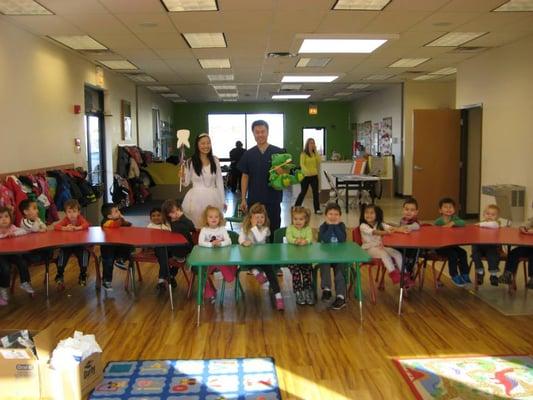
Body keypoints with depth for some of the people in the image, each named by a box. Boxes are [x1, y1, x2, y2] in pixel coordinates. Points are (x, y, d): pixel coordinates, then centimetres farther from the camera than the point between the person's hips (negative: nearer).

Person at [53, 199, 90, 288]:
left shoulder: (80, 218, -9)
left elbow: (87, 225, -27)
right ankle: (59, 276, -6)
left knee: (85, 252, -24)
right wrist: (65, 228, -39)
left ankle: (83, 275, -4)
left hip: (79, 244, 0)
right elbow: (55, 226, -22)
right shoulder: (66, 219, -9)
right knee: (62, 252, -24)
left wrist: (77, 228, -42)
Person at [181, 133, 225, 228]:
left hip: (212, 198, 1)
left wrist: (222, 201, 6)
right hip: (197, 198, -1)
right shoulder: (191, 162, -1)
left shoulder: (215, 161, 4)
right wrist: (183, 178, -19)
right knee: (198, 227, 2)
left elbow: (219, 181, 7)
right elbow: (186, 183, 3)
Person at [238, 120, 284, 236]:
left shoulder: (279, 152, -2)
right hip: (253, 200, 2)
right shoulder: (248, 154, 5)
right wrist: (243, 199, 4)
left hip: (273, 200, -2)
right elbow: (245, 177, 8)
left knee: (273, 231, 6)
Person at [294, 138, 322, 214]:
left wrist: (315, 151, -7)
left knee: (315, 192, 0)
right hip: (305, 176, -4)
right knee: (303, 192, 5)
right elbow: (302, 164, -14)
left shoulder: (315, 153, 8)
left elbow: (318, 161, -7)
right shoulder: (303, 154, -6)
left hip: (314, 175, 4)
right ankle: (296, 207, 20)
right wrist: (307, 171, -30)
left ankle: (317, 209, 5)